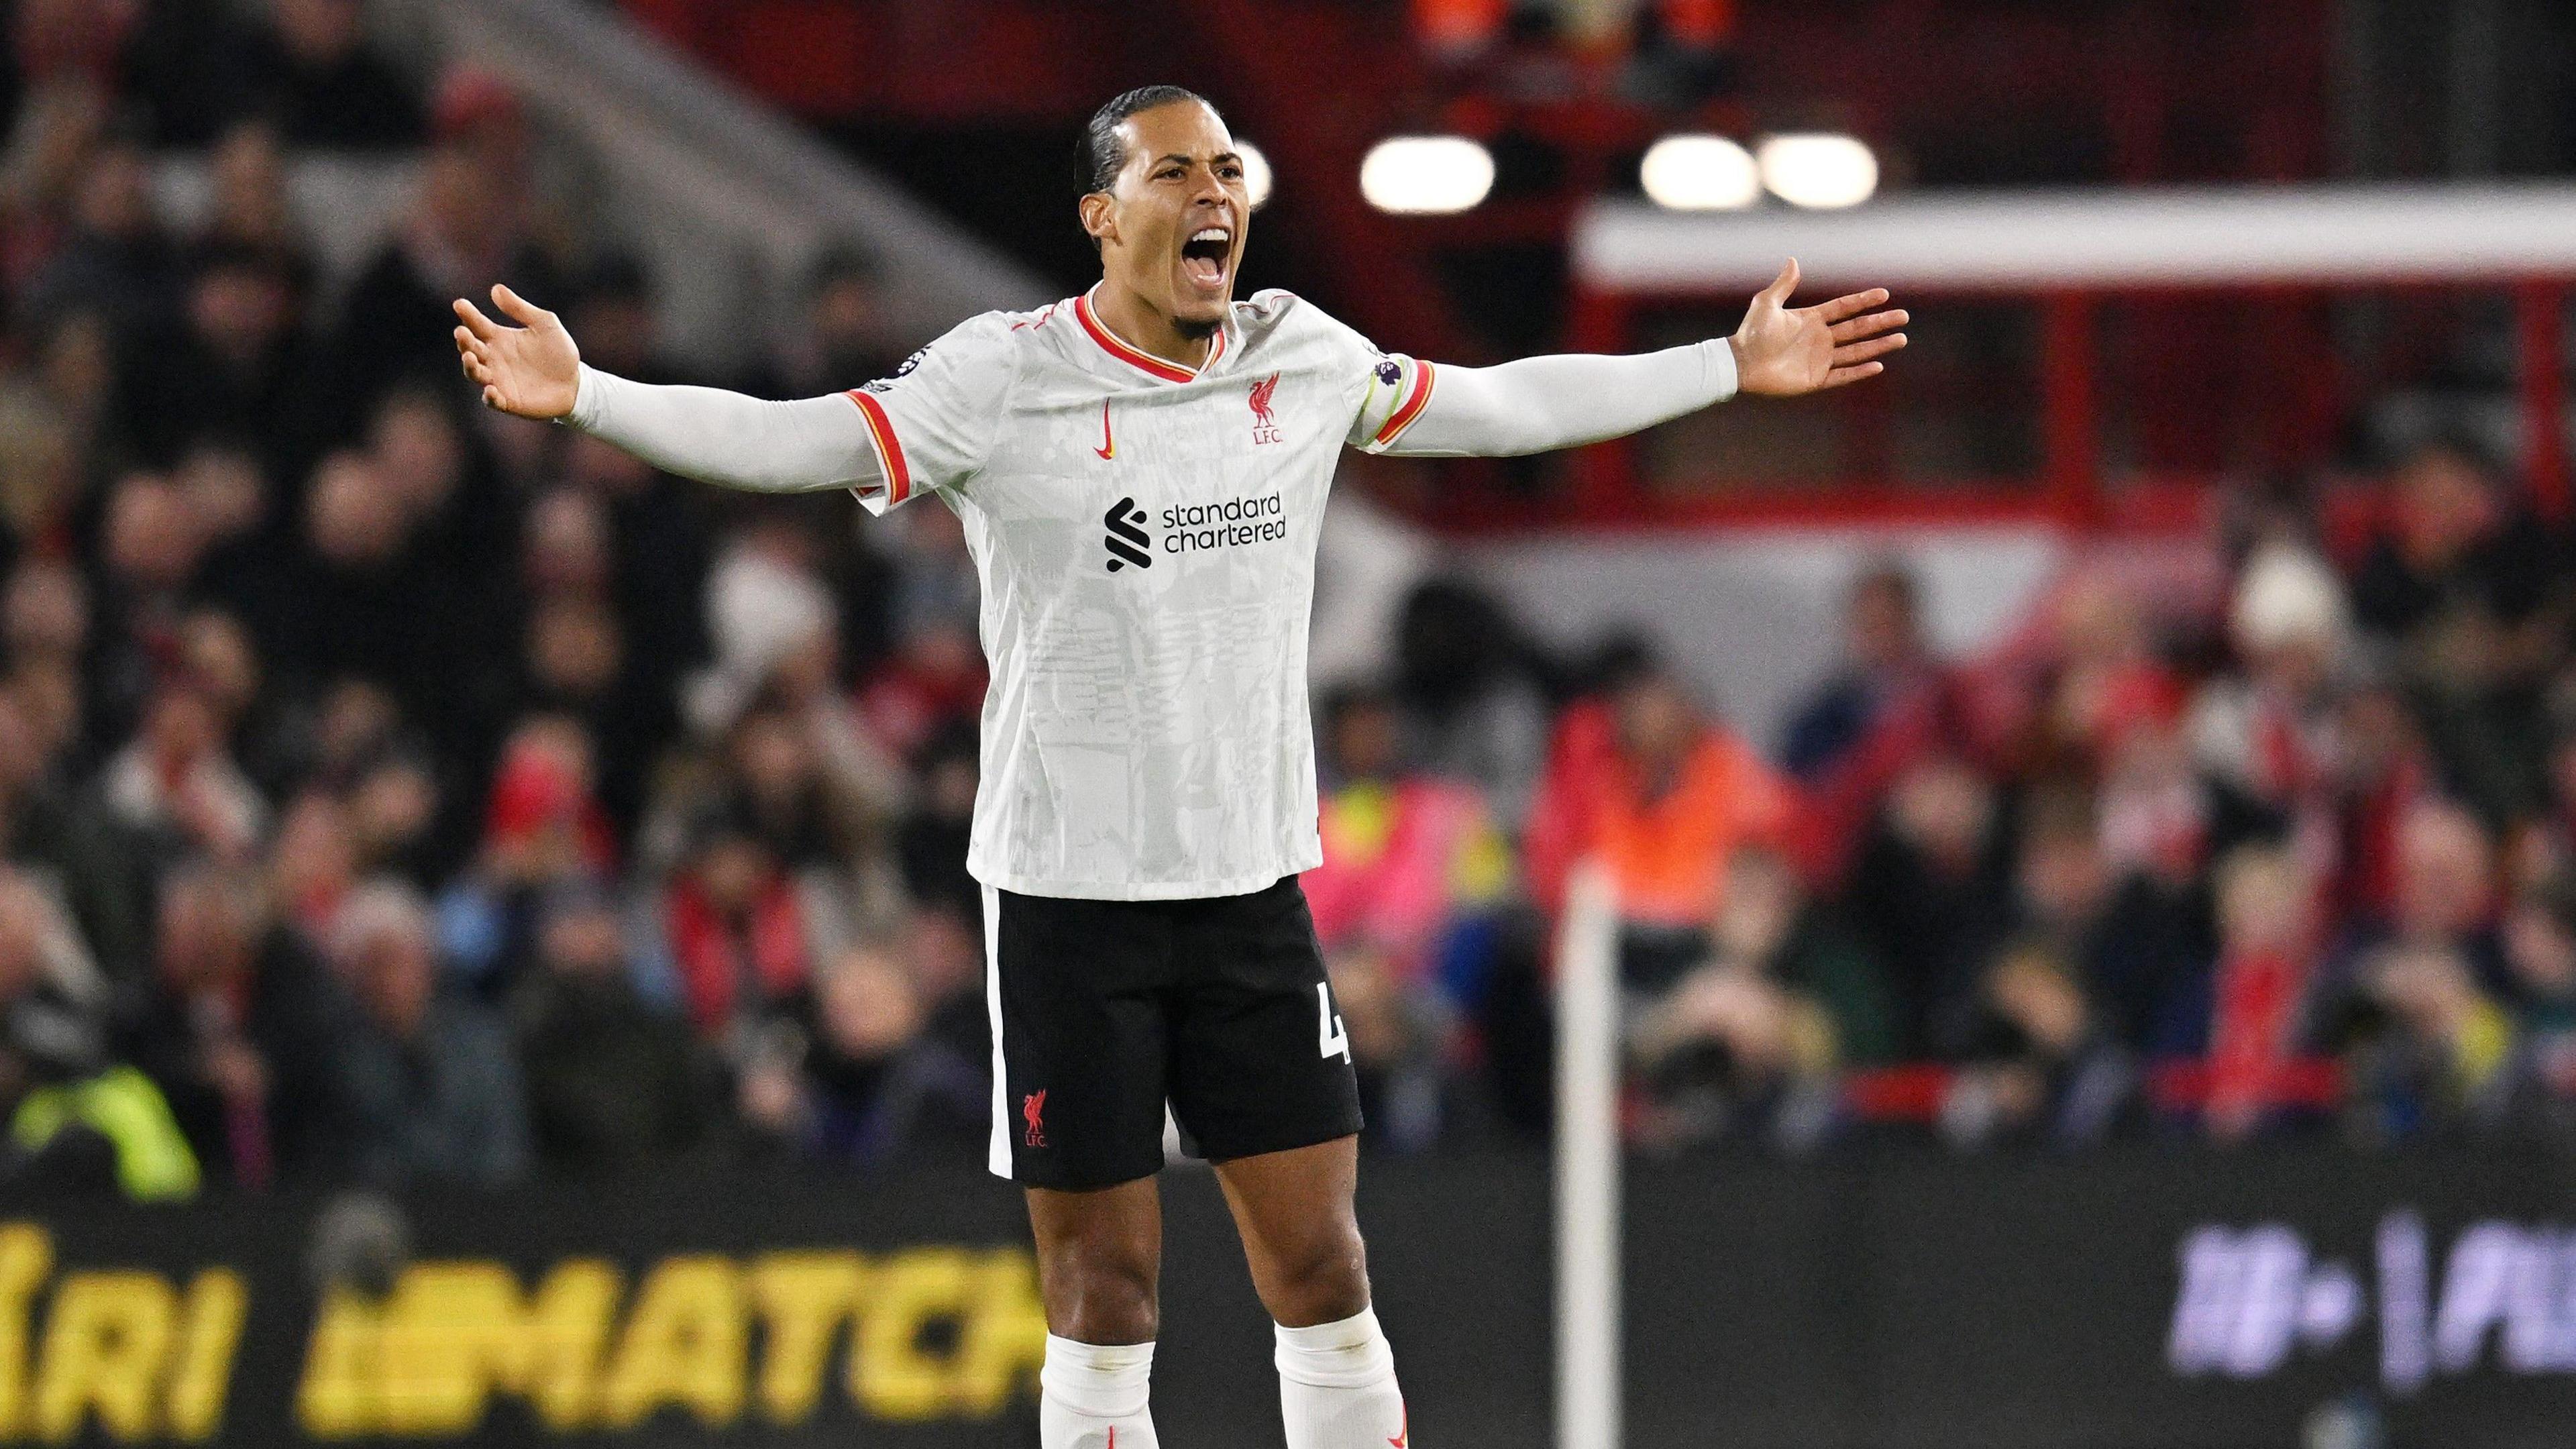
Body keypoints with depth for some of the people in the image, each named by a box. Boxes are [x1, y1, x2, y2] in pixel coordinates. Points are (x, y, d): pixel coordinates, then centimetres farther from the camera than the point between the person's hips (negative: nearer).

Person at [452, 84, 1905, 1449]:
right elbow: (793, 442, -15)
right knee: (1103, 1292, -1)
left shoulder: (1305, 360, 6)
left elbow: (1504, 404, 20)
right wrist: (584, 392, -29)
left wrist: (1731, 367, 25)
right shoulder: (1005, 377, -8)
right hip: (1069, 893, -4)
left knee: (1321, 1268, 2)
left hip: (1253, 886, 4)